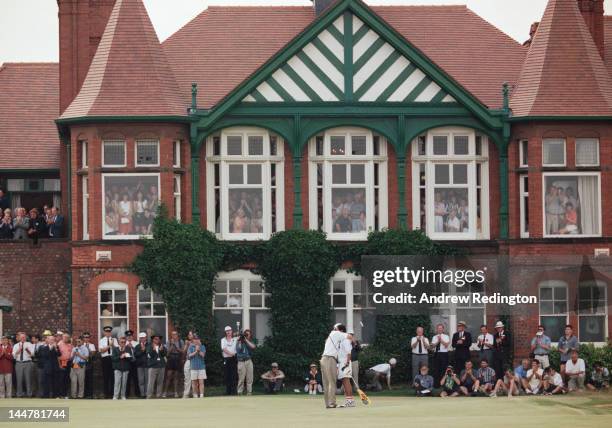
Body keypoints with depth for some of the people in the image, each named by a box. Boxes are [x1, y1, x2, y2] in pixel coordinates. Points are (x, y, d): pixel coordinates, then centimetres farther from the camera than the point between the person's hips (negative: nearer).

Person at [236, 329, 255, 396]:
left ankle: (249, 392, 6)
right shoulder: (239, 342, 7)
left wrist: (246, 340, -7)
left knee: (249, 378, 1)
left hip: (249, 361, 3)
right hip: (241, 362, -3)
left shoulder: (250, 342, 13)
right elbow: (238, 349, -9)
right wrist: (240, 341, -10)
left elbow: (253, 346, -10)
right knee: (241, 378, -6)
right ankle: (239, 393, -2)